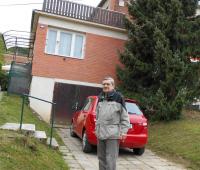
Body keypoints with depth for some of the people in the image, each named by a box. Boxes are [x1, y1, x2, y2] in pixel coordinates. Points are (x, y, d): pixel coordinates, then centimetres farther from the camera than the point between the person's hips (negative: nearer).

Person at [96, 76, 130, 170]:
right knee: (101, 158, 15)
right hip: (101, 133, 7)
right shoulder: (100, 98, 14)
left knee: (110, 159, -5)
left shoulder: (118, 97, -5)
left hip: (113, 134, -6)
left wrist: (123, 131, -10)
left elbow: (125, 117, -6)